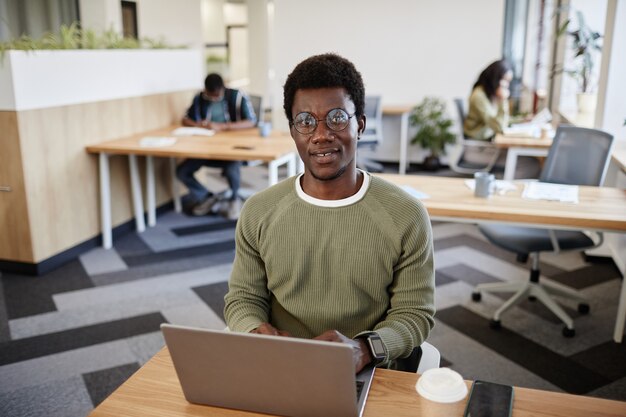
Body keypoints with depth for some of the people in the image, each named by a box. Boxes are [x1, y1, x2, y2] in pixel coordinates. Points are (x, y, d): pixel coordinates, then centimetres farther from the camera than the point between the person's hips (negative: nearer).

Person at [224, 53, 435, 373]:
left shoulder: (406, 216, -6)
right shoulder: (258, 213, 1)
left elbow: (415, 313, -3)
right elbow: (242, 298, 8)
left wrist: (362, 349, -21)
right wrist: (258, 332, -14)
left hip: (367, 379, -1)